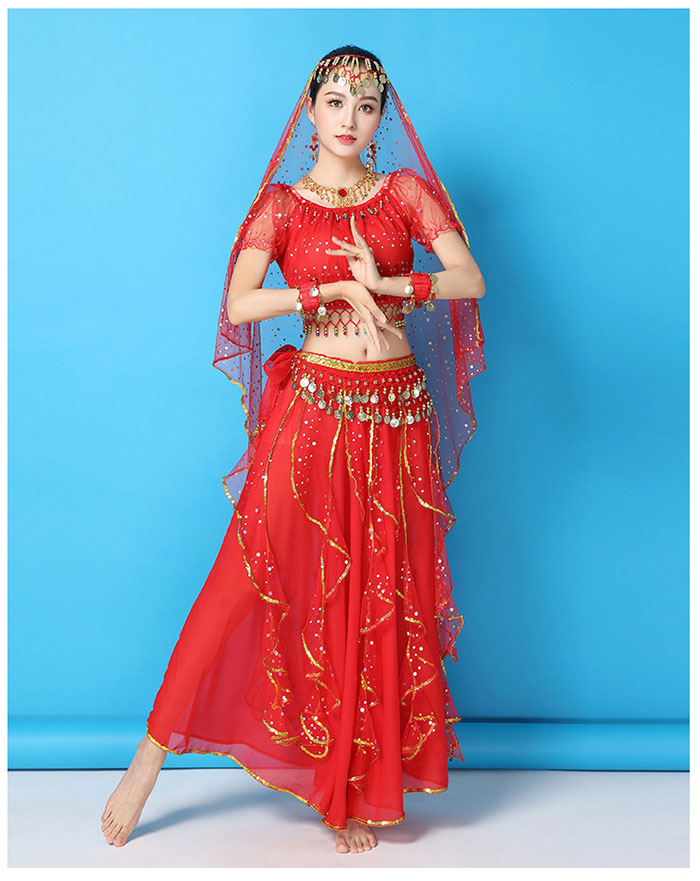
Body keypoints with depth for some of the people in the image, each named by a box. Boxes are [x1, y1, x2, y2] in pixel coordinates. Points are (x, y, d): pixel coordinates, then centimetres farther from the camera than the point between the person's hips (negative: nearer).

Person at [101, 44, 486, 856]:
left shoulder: (407, 191, 9)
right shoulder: (280, 205, 4)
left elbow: (470, 279, -2)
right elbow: (237, 305, -9)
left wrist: (385, 284, -14)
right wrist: (332, 292, -16)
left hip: (397, 417, 2)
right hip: (312, 408, -2)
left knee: (379, 600, 5)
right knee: (248, 579, -5)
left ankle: (354, 790, 20)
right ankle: (150, 758, 9)